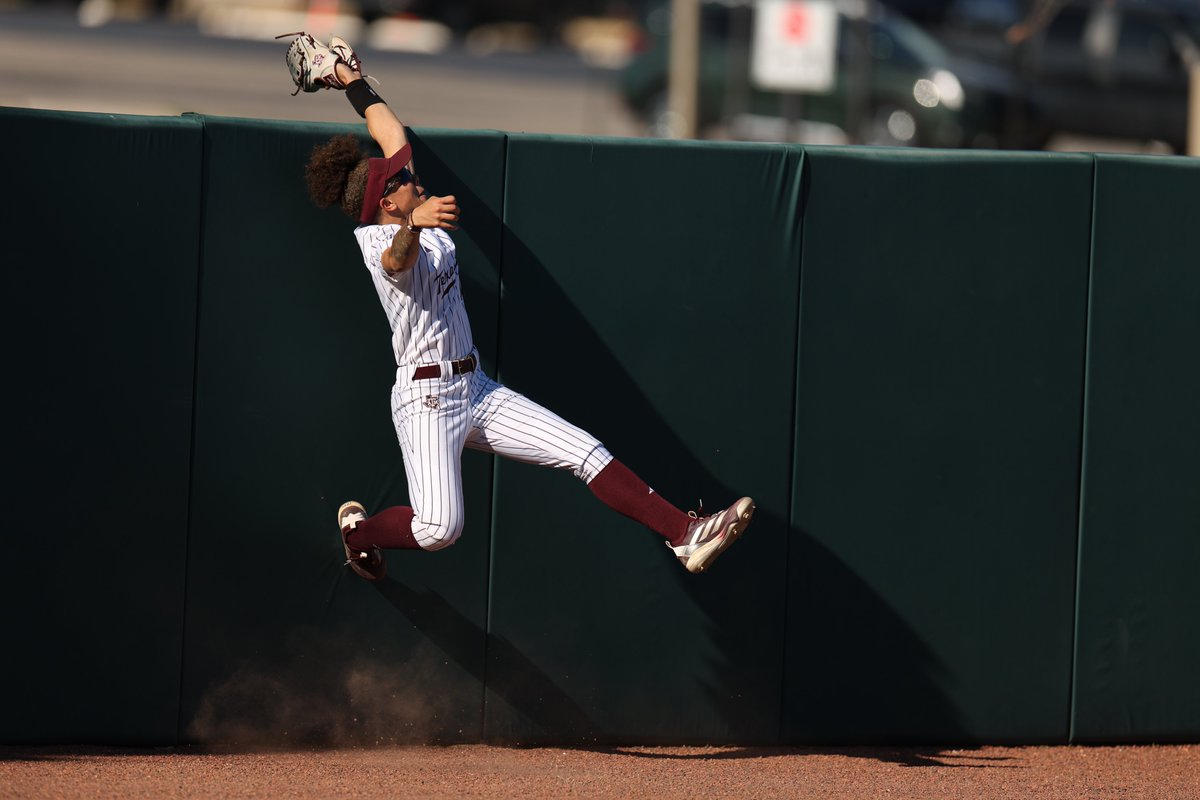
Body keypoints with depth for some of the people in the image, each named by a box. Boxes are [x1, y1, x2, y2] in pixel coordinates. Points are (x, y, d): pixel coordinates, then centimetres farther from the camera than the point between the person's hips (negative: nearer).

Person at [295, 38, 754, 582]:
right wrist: (414, 223, -63)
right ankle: (359, 527, 12)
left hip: (475, 391, 9)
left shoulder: (419, 223, 13)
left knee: (589, 455, -5)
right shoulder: (381, 242, -14)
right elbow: (398, 259, -41)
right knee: (440, 528, -20)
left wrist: (356, 85, 33)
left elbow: (395, 142, 27)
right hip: (426, 400, -9)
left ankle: (685, 535, -11)